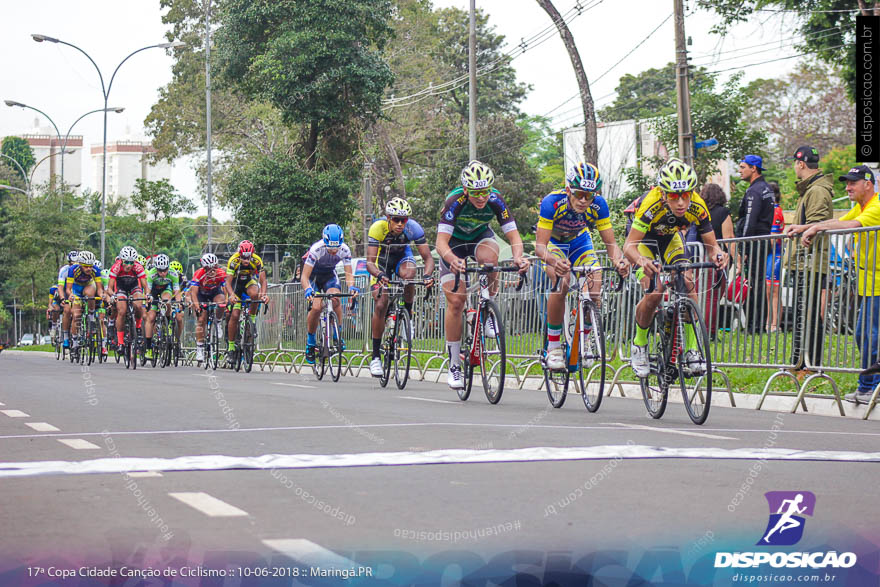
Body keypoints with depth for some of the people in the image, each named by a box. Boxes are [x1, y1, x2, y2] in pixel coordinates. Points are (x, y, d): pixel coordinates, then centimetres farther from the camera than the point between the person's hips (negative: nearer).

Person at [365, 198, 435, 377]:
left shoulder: (414, 228, -29)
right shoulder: (378, 228, -33)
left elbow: (427, 257, -28)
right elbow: (370, 261, -36)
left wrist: (428, 275, -49)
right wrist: (379, 275, -58)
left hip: (402, 257, 1)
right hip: (382, 260, -1)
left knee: (408, 274, -36)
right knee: (380, 306, -14)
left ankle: (408, 318, -12)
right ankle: (376, 356, -3)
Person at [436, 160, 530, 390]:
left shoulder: (495, 200, -26)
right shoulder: (454, 202, -33)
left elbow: (513, 235, -28)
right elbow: (441, 242, -39)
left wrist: (518, 257, -50)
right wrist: (453, 260, -61)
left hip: (481, 237, 1)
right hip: (454, 243, -1)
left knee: (489, 258, -36)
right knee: (455, 302, -11)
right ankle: (454, 366, -2)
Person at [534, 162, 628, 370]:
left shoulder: (598, 205, -28)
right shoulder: (552, 202, -36)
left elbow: (610, 243, -23)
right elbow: (540, 246, -37)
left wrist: (618, 260, -46)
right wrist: (554, 261, -59)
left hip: (579, 242, 3)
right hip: (553, 242, -3)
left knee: (594, 290, -19)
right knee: (562, 282, -31)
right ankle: (553, 347, -18)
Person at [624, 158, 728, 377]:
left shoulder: (697, 207, -30)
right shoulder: (652, 204, -39)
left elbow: (711, 244, -23)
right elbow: (629, 245, -41)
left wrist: (717, 254, -47)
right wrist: (642, 261, -63)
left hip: (670, 239, 3)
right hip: (645, 240, -3)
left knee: (688, 284, -20)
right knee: (654, 293, -21)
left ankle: (692, 349, -12)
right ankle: (639, 345, 3)